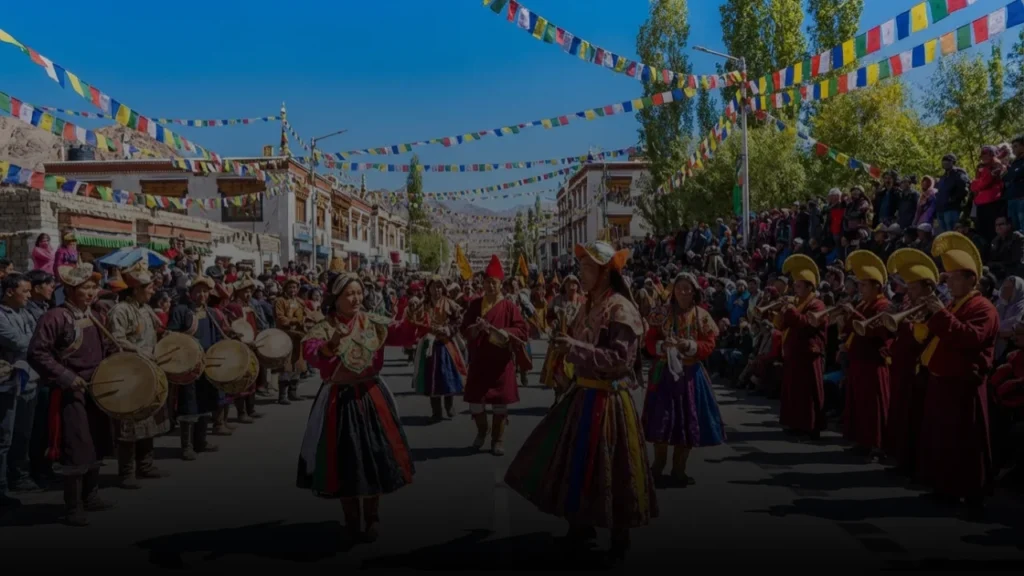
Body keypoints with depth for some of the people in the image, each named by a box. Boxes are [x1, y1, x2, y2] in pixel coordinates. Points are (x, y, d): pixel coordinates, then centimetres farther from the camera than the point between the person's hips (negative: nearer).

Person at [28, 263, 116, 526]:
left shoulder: (95, 316, 9)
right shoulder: (55, 317, -14)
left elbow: (108, 348, 20)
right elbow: (37, 354, -18)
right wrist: (66, 377, -22)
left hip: (98, 390, 8)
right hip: (71, 393, -8)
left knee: (96, 445, 17)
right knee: (76, 449, -6)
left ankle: (90, 495, 33)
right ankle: (73, 507, 6)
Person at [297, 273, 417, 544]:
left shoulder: (372, 322, -1)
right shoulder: (323, 328, -8)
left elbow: (401, 334, -15)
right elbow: (310, 354, -26)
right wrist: (331, 346, -46)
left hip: (372, 396, 2)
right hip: (339, 400, -2)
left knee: (376, 455, 8)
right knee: (346, 459, 6)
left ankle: (371, 516, 28)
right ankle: (352, 520, 26)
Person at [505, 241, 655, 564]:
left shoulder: (620, 308, -16)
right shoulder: (590, 306, 9)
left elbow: (619, 359, -23)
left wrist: (577, 347, -26)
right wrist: (567, 348, 6)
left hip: (607, 399, -8)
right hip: (584, 394, 8)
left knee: (608, 469, 1)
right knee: (576, 462, 15)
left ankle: (619, 539, 18)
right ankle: (582, 527, 32)